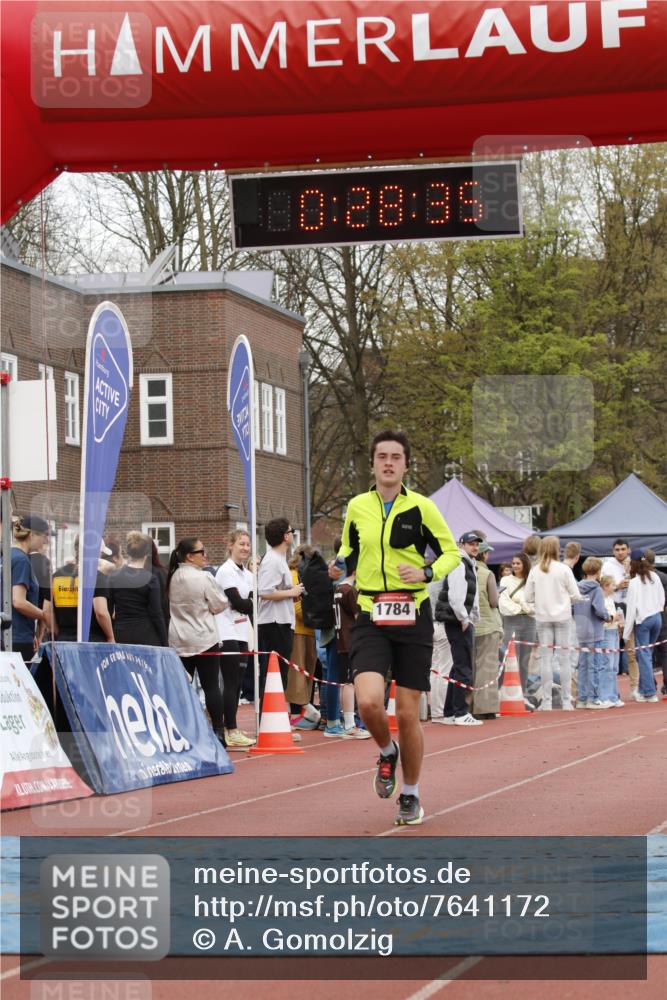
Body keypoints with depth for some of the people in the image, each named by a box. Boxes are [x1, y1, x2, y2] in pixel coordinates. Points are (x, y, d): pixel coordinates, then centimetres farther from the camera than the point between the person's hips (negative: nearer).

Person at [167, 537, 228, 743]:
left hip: (179, 641, 5)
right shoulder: (203, 578, -15)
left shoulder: (172, 578, 2)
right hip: (204, 639, -5)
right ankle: (218, 731, 2)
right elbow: (219, 605, -8)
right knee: (211, 686, 1)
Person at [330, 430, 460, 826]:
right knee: (369, 701, -19)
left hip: (413, 618, -1)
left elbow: (451, 553, 5)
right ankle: (387, 752, 15)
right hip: (371, 618, 1)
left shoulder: (422, 507, -2)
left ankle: (411, 795, 21)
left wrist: (426, 573, -15)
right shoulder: (357, 507, 6)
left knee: (408, 714, 1)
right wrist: (341, 565, 0)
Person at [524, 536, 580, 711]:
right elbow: (576, 595, -5)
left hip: (542, 617, 1)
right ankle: (567, 701, 3)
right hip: (561, 616, -1)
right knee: (564, 658, 3)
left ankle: (546, 701, 2)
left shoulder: (535, 571, -1)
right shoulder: (564, 569, -7)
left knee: (545, 658, 4)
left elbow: (528, 597, 1)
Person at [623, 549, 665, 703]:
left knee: (643, 656, -1)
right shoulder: (655, 578, 4)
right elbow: (662, 598, 9)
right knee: (647, 654, 13)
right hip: (657, 618, 5)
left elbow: (632, 607, -12)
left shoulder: (634, 582, -13)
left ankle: (649, 692, -5)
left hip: (642, 620, -5)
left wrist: (626, 632, -7)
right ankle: (643, 688, 15)